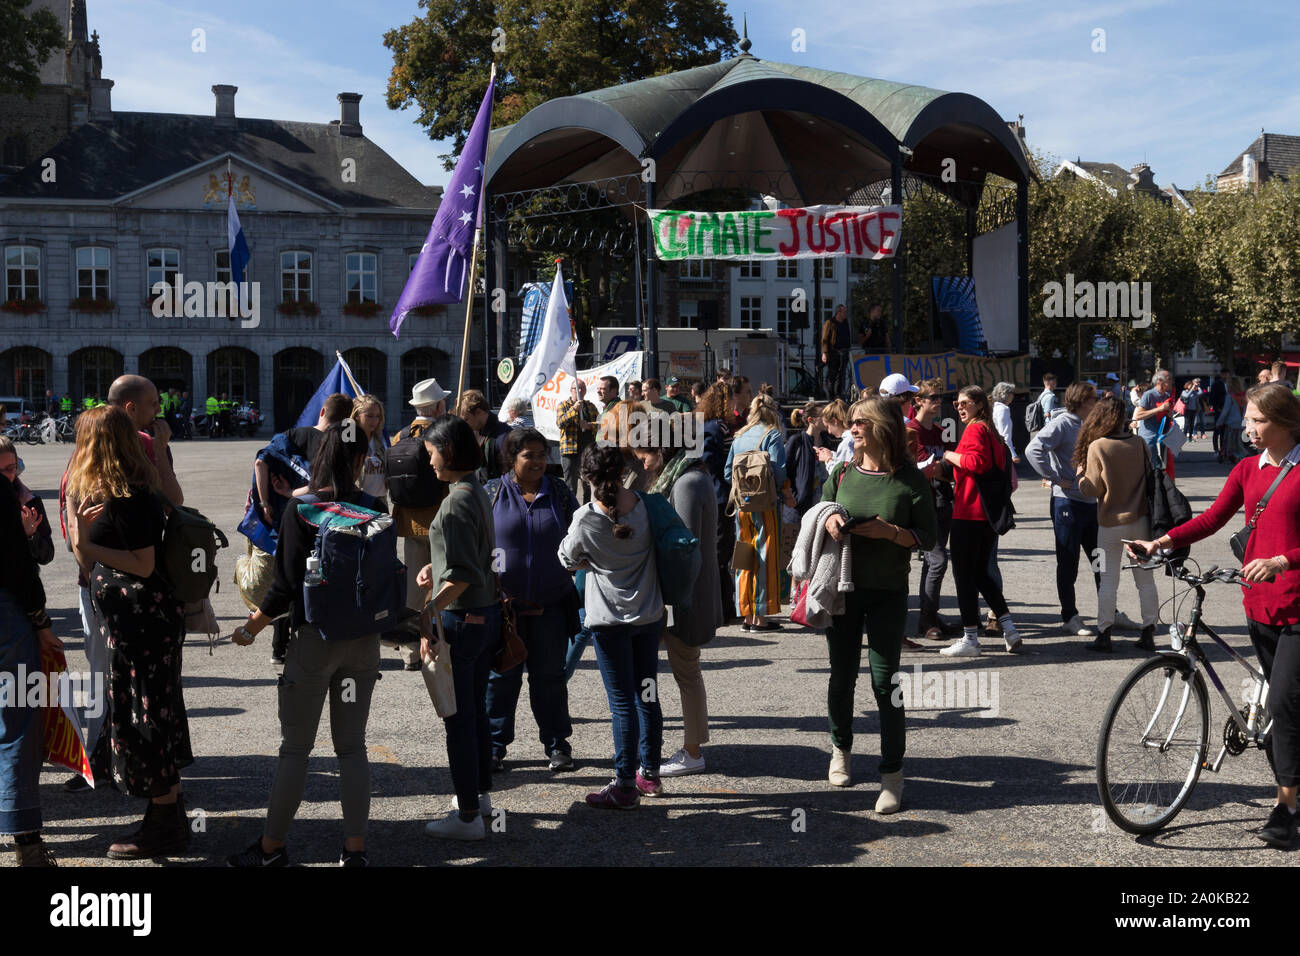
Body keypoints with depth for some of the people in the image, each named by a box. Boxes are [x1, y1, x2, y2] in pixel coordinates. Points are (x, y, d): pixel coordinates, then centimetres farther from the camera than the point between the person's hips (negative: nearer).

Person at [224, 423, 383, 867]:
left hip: (314, 638, -4)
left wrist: (252, 626, 2)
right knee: (352, 746, 10)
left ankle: (273, 845, 15)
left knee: (294, 747, 6)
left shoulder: (300, 510, -11)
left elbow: (286, 584, -11)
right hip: (364, 640, 4)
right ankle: (355, 848, 10)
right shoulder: (373, 509, -1)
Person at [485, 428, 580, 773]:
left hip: (550, 604, 1)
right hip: (503, 602, -1)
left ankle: (556, 743, 19)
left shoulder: (559, 493, 5)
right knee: (501, 675, 6)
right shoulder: (491, 493, -1)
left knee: (550, 676, 9)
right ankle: (495, 743, 18)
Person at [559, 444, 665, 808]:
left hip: (610, 620, -4)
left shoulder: (586, 519, -16)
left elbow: (569, 560, 0)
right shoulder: (644, 505, -7)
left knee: (622, 701, -1)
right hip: (650, 614, 4)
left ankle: (625, 786, 3)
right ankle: (649, 774, 25)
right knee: (648, 695, 14)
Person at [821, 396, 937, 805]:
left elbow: (928, 537, -5)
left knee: (884, 680, -5)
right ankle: (840, 748, 36)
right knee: (842, 678, 12)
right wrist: (828, 521, -9)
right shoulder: (843, 473, 3)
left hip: (888, 594, -3)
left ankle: (892, 773, 5)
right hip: (843, 588, 3)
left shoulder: (908, 479, -7)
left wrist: (889, 531, -20)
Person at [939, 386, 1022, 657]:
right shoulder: (991, 432, 17)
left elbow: (976, 461, -27)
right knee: (980, 573, 18)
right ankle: (1009, 629, 13)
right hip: (988, 513, 10)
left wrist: (950, 456, -12)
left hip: (969, 514, -10)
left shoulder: (974, 430, -12)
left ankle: (970, 639, 0)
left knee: (964, 574, -3)